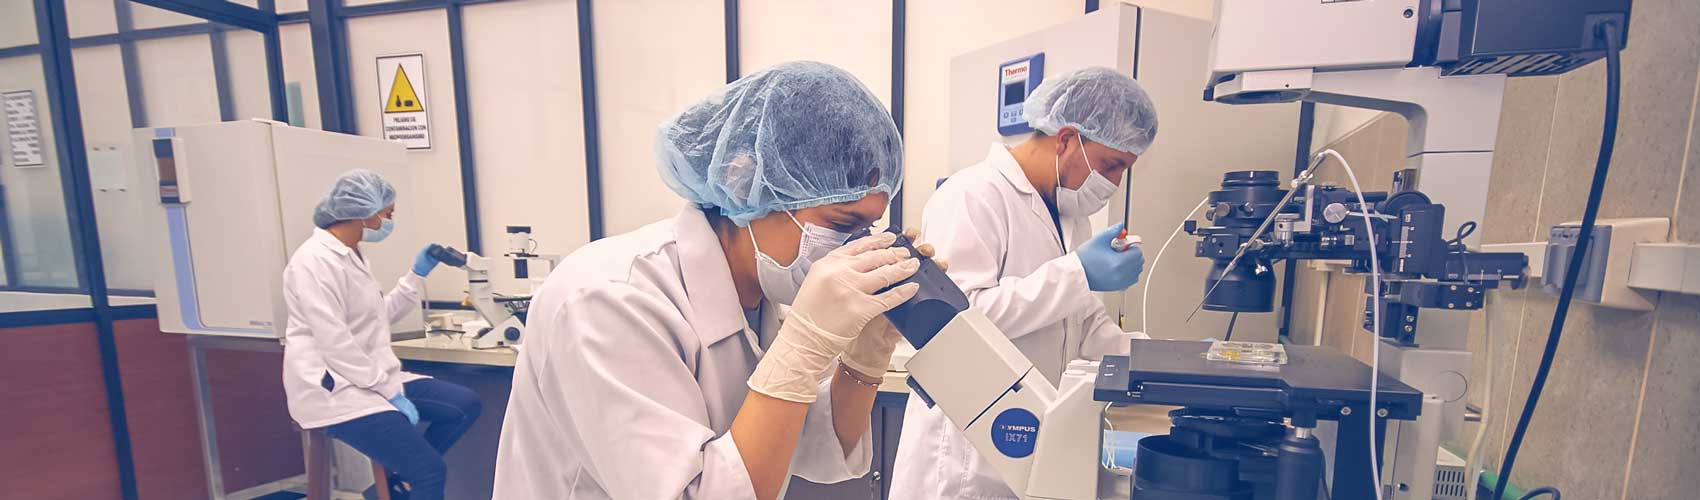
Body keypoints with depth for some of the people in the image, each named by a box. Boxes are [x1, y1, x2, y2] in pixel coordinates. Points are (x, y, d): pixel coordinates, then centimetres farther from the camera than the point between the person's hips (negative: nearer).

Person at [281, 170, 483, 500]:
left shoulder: (352, 255, 12)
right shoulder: (316, 261, -17)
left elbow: (382, 315, 20)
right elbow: (336, 346, -23)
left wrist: (417, 273, 11)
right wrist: (391, 392, -19)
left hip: (370, 379, 10)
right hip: (334, 389, -9)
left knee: (465, 405, 2)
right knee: (431, 471, -18)